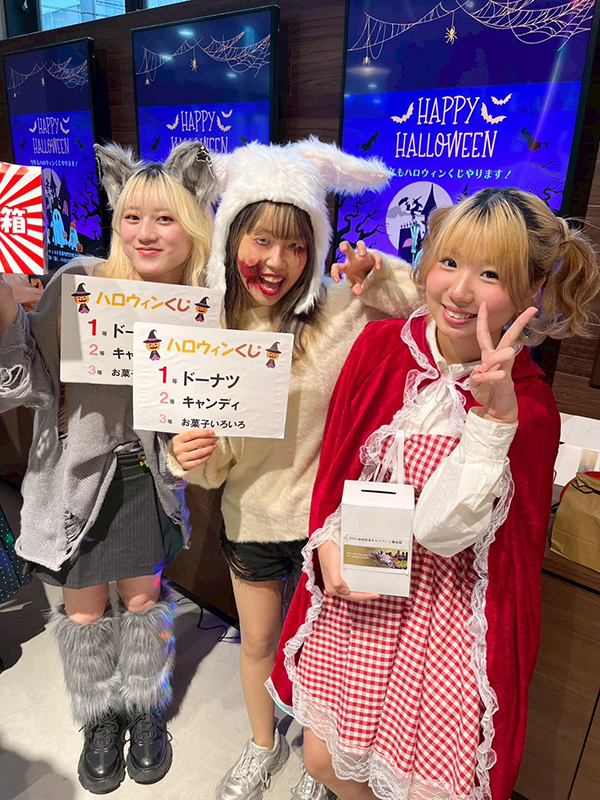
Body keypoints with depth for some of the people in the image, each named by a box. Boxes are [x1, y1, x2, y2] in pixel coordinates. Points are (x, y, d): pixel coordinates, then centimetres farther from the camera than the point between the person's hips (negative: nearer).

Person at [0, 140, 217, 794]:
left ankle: (144, 710, 45)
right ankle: (100, 717, 44)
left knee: (144, 598, 18)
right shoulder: (81, 282, -15)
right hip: (79, 474, -1)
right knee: (84, 609, 15)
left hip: (150, 476, 2)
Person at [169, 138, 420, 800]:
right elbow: (217, 454, -2)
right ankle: (262, 744, 56)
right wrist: (192, 458, -24)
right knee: (257, 642, 24)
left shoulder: (339, 312, -18)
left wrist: (380, 272, -28)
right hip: (250, 516, 3)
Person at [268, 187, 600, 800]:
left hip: (449, 614, -2)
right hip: (356, 593, 3)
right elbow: (335, 460, 2)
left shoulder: (527, 402, -14)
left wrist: (495, 414, -31)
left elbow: (447, 531, -22)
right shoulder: (382, 344, -8)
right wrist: (329, 544, -12)